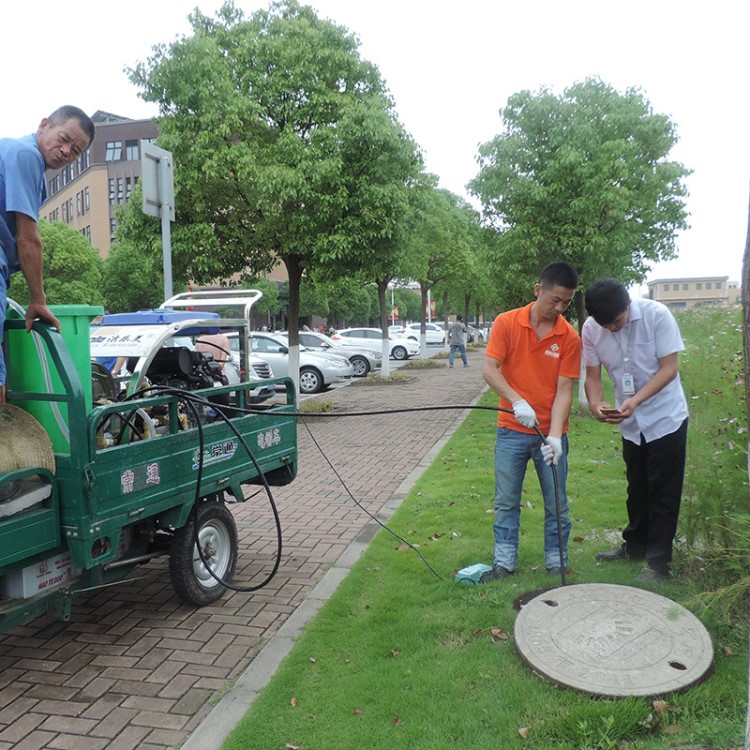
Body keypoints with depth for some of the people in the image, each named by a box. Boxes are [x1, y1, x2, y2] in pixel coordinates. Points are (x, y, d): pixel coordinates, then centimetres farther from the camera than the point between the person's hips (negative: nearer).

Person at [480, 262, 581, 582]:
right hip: (512, 430, 0)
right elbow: (489, 369, -12)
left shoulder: (569, 337, -5)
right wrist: (517, 401, -26)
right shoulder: (506, 322, -6)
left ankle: (556, 566, 26)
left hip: (551, 433, 1)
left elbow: (564, 390, -8)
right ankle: (504, 564, 22)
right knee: (506, 502, 9)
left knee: (557, 505, 9)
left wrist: (554, 436, -20)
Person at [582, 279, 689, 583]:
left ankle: (658, 563, 12)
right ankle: (635, 546, 35)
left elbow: (669, 368, -21)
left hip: (665, 418, -4)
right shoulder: (591, 329, -12)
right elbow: (593, 375, -6)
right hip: (631, 422, 4)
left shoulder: (657, 315, -22)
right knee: (636, 488, 18)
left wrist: (636, 400, -33)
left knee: (662, 492, 1)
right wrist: (596, 403, -28)